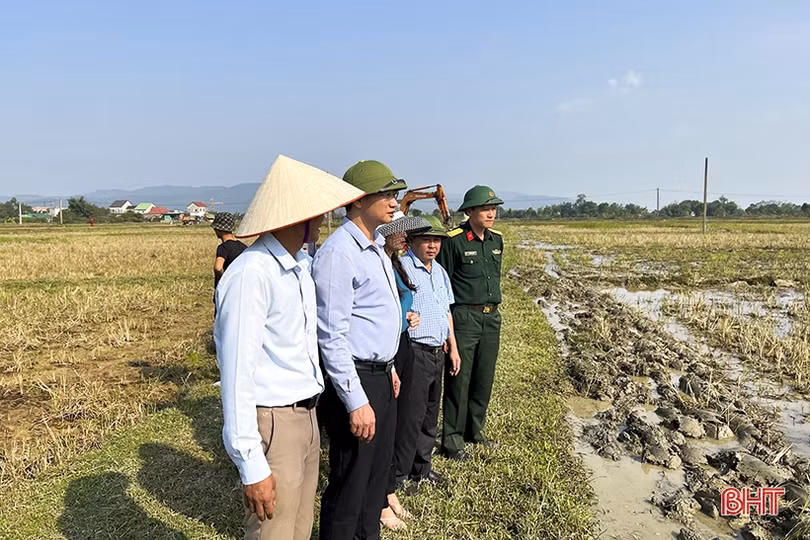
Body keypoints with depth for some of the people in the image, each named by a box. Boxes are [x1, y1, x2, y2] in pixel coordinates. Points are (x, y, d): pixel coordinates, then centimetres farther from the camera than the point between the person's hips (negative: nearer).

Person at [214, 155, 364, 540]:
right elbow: (237, 374, -22)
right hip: (273, 423, -8)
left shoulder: (304, 265, 7)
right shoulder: (251, 273, -21)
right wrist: (251, 465, -20)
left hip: (308, 417, 8)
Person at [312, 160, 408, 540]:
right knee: (349, 483, 6)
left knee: (377, 472, 22)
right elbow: (332, 336, -22)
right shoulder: (338, 252, -20)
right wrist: (356, 402, -22)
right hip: (355, 380, -9)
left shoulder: (376, 247, 11)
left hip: (380, 376, 10)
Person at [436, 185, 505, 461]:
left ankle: (474, 429, 30)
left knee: (484, 378, 14)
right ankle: (452, 438, 10)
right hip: (464, 317, -7)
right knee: (459, 379, -1)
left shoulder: (496, 240, 10)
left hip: (492, 317, 7)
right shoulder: (454, 241, -11)